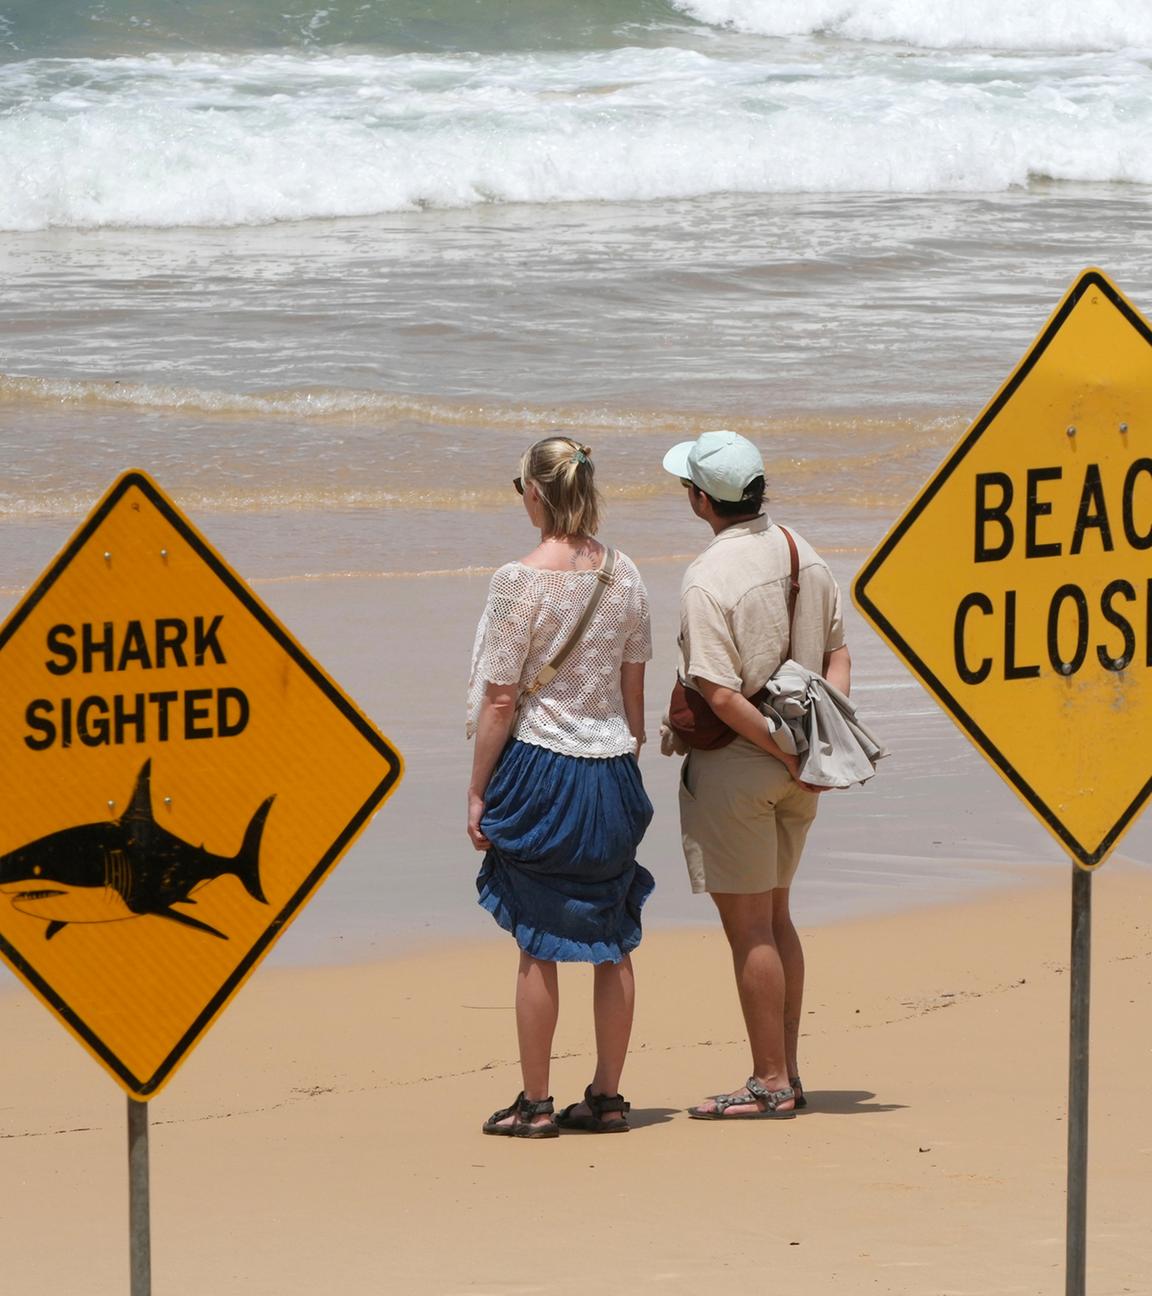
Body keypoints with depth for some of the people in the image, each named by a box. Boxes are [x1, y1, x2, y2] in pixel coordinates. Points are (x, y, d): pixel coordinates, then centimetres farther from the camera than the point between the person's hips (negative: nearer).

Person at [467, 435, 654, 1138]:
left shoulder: (522, 580, -13)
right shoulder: (624, 574, 2)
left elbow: (499, 700, -11)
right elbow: (635, 690, 9)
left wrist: (479, 792, -3)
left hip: (538, 764, -5)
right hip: (611, 766, 5)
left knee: (539, 943, 2)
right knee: (612, 940, 10)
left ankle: (536, 1102, 6)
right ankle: (607, 1097, 15)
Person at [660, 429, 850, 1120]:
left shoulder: (709, 579, -19)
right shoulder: (806, 556, 5)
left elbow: (721, 695, -23)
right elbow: (838, 656, 9)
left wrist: (788, 755, -15)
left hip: (734, 762, -8)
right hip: (797, 766, 8)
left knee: (748, 927, 0)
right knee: (775, 917, 17)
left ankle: (770, 1083, 4)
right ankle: (787, 1074, 20)